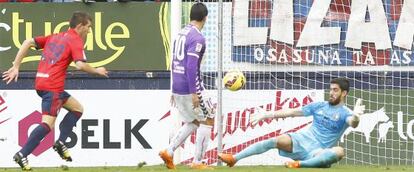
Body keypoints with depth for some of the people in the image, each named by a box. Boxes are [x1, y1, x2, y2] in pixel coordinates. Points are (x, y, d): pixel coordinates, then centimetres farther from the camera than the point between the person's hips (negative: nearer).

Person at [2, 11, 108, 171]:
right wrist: (97, 71, 1)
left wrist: (16, 66, 11)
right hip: (53, 86, -9)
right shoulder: (76, 41, -2)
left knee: (77, 108, 20)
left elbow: (28, 42, 13)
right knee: (48, 123, -13)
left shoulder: (55, 37, 20)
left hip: (40, 81, 9)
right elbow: (80, 65, -17)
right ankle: (22, 155, -20)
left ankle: (60, 143, 10)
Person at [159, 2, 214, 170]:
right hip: (190, 87, -8)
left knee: (191, 123, 19)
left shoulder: (181, 34, 13)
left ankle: (169, 152, 5)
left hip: (177, 87, 8)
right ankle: (197, 162, 3)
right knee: (207, 120, 5)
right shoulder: (197, 38, -14)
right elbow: (191, 66, -22)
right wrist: (194, 93, -22)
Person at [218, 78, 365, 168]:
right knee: (275, 141, -21)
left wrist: (356, 116, -51)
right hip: (303, 139, 4)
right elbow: (292, 112, 16)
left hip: (319, 151, -4)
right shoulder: (319, 106, 13)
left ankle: (300, 164, -41)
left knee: (339, 152, -35)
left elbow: (352, 123, -26)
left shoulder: (345, 113, -1)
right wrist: (267, 115, 13)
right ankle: (234, 158, -26)